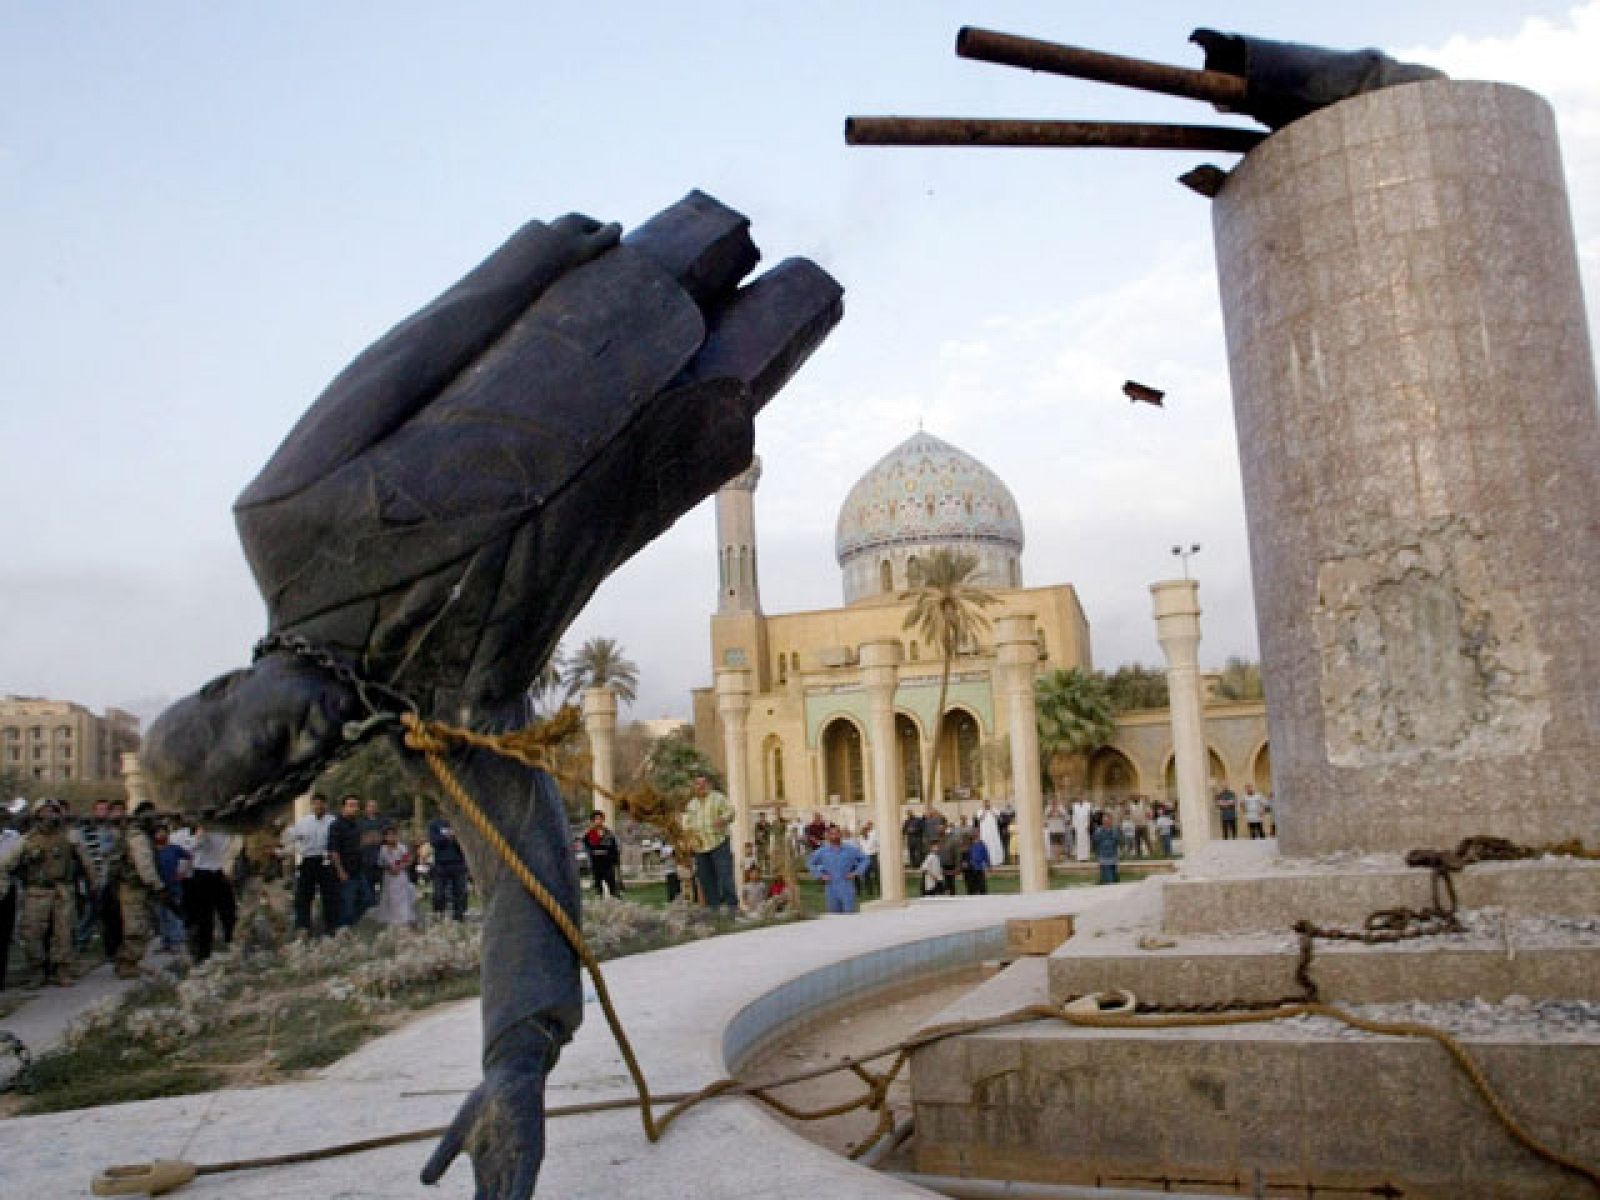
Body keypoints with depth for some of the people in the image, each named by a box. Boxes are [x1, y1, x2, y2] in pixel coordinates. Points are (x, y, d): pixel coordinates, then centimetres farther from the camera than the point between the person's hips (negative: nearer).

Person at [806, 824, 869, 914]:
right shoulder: (822, 852, 2)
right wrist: (820, 875, 4)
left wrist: (856, 872, -1)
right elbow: (810, 864, 14)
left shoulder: (851, 850, 0)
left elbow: (864, 859, 9)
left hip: (847, 889, -2)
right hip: (831, 889, 2)